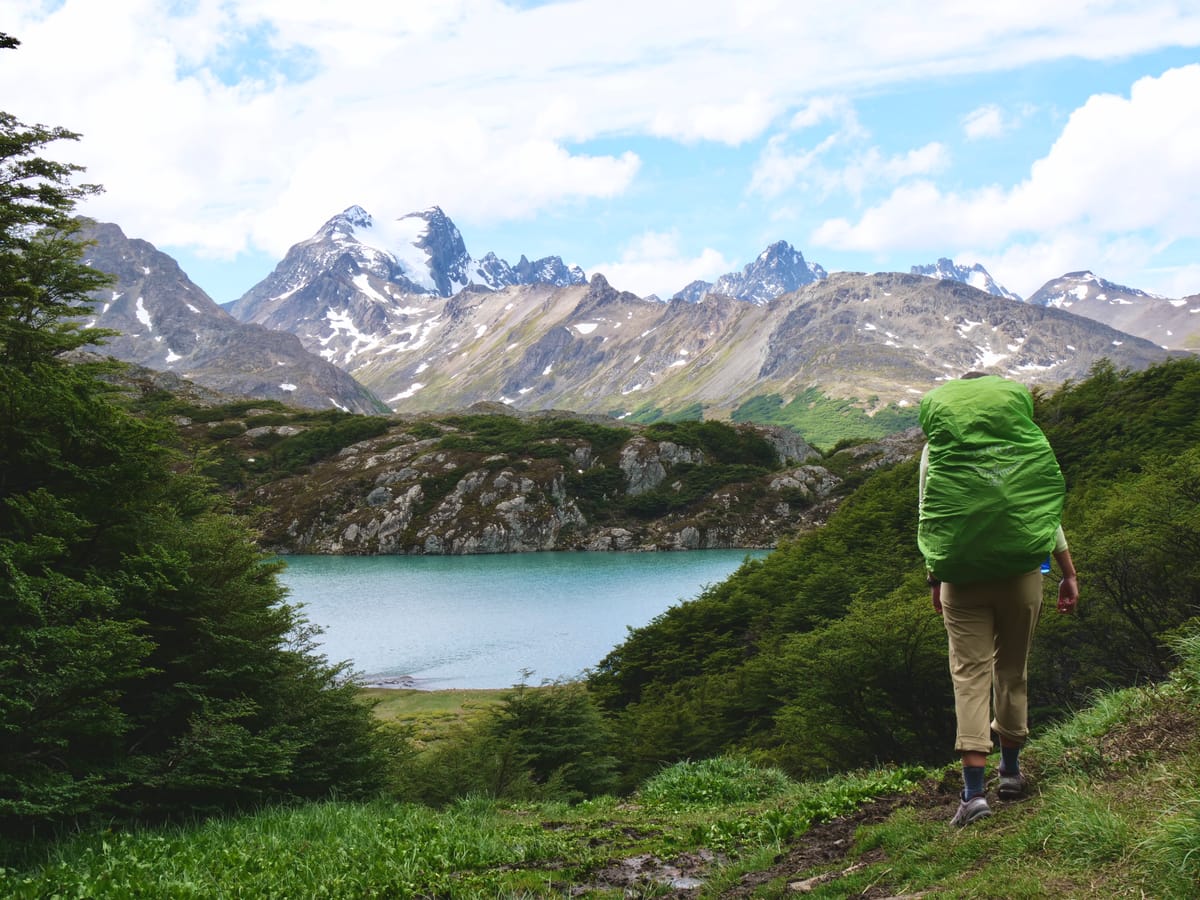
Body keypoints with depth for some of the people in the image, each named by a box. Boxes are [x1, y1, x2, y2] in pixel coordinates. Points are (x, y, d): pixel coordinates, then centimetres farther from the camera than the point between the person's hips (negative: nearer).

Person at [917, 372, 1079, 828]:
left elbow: (927, 519, 4)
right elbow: (1048, 511, 2)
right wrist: (1068, 573, 8)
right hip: (1020, 572, 1)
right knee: (1013, 670, 16)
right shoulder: (1026, 442, 3)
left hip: (963, 575, -1)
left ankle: (975, 790, -12)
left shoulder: (936, 450, 2)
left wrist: (934, 577, 14)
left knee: (970, 672, -1)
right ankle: (1011, 770, 29)